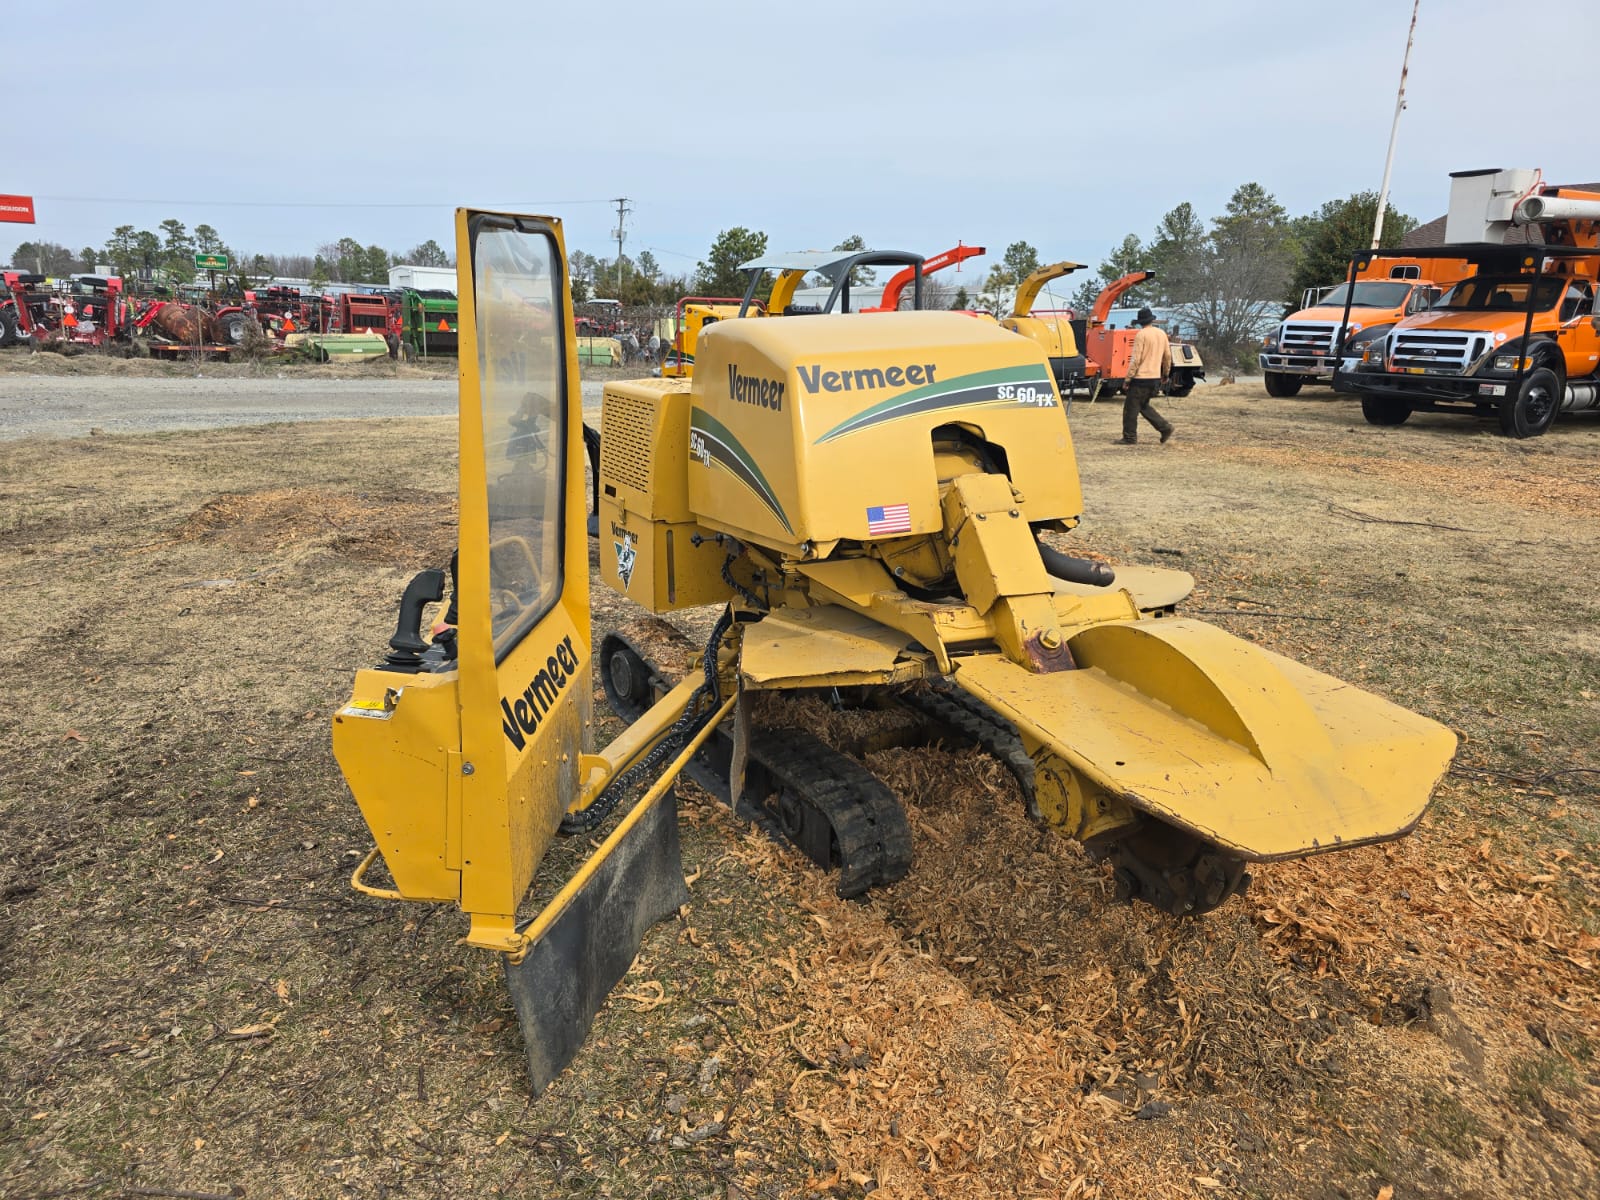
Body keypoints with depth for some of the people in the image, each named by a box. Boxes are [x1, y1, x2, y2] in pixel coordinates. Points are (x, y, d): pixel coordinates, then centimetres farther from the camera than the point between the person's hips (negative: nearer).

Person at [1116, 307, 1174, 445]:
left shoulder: (1141, 334, -12)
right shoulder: (1162, 334, 10)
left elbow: (1135, 359, -16)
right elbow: (1168, 356, 16)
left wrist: (1127, 379, -12)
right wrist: (1166, 374, 28)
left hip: (1141, 378, -8)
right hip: (1155, 377, 8)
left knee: (1131, 408, 2)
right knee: (1143, 406, 20)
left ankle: (1130, 438, 5)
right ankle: (1165, 427, 11)